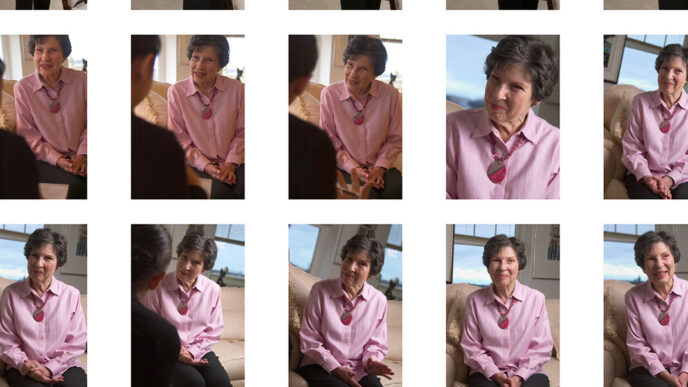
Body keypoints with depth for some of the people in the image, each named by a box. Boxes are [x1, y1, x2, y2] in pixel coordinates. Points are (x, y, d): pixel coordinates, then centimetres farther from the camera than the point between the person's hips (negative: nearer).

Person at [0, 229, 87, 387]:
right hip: (24, 369, -1)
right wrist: (24, 365, -14)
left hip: (64, 367, 2)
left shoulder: (72, 295, 6)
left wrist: (49, 368, -10)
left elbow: (77, 342, 2)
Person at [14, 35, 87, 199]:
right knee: (76, 184, -31)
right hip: (45, 160, -1)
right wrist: (57, 159, -13)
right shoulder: (22, 88, -2)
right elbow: (28, 134, -1)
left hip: (79, 159, 2)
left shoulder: (81, 80, 1)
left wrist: (83, 154, -10)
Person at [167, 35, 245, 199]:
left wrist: (231, 164, -8)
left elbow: (242, 133, 6)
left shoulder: (236, 89, 1)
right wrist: (206, 165, -11)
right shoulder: (176, 92, -2)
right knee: (222, 194, -30)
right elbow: (179, 138, 0)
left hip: (231, 164, 1)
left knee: (244, 191, -29)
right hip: (197, 165, -1)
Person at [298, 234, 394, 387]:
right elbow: (309, 339, -4)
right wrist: (335, 368, -13)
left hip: (358, 369, 3)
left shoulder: (379, 300, 3)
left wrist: (370, 361, -9)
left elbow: (376, 342, 13)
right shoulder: (321, 290, -5)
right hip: (319, 366, -3)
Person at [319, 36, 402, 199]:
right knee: (370, 194, -32)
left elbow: (395, 139, 7)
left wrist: (380, 168, -8)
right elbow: (329, 141, 0)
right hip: (345, 167, -1)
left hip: (378, 166, 2)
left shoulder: (390, 95, -2)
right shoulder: (329, 94, -5)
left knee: (396, 188, -31)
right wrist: (354, 168, -12)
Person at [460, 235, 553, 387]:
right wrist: (495, 374, -11)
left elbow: (542, 347, 2)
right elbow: (471, 347, 3)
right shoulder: (475, 300, 4)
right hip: (487, 373, 0)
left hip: (527, 373, 0)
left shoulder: (536, 299, 3)